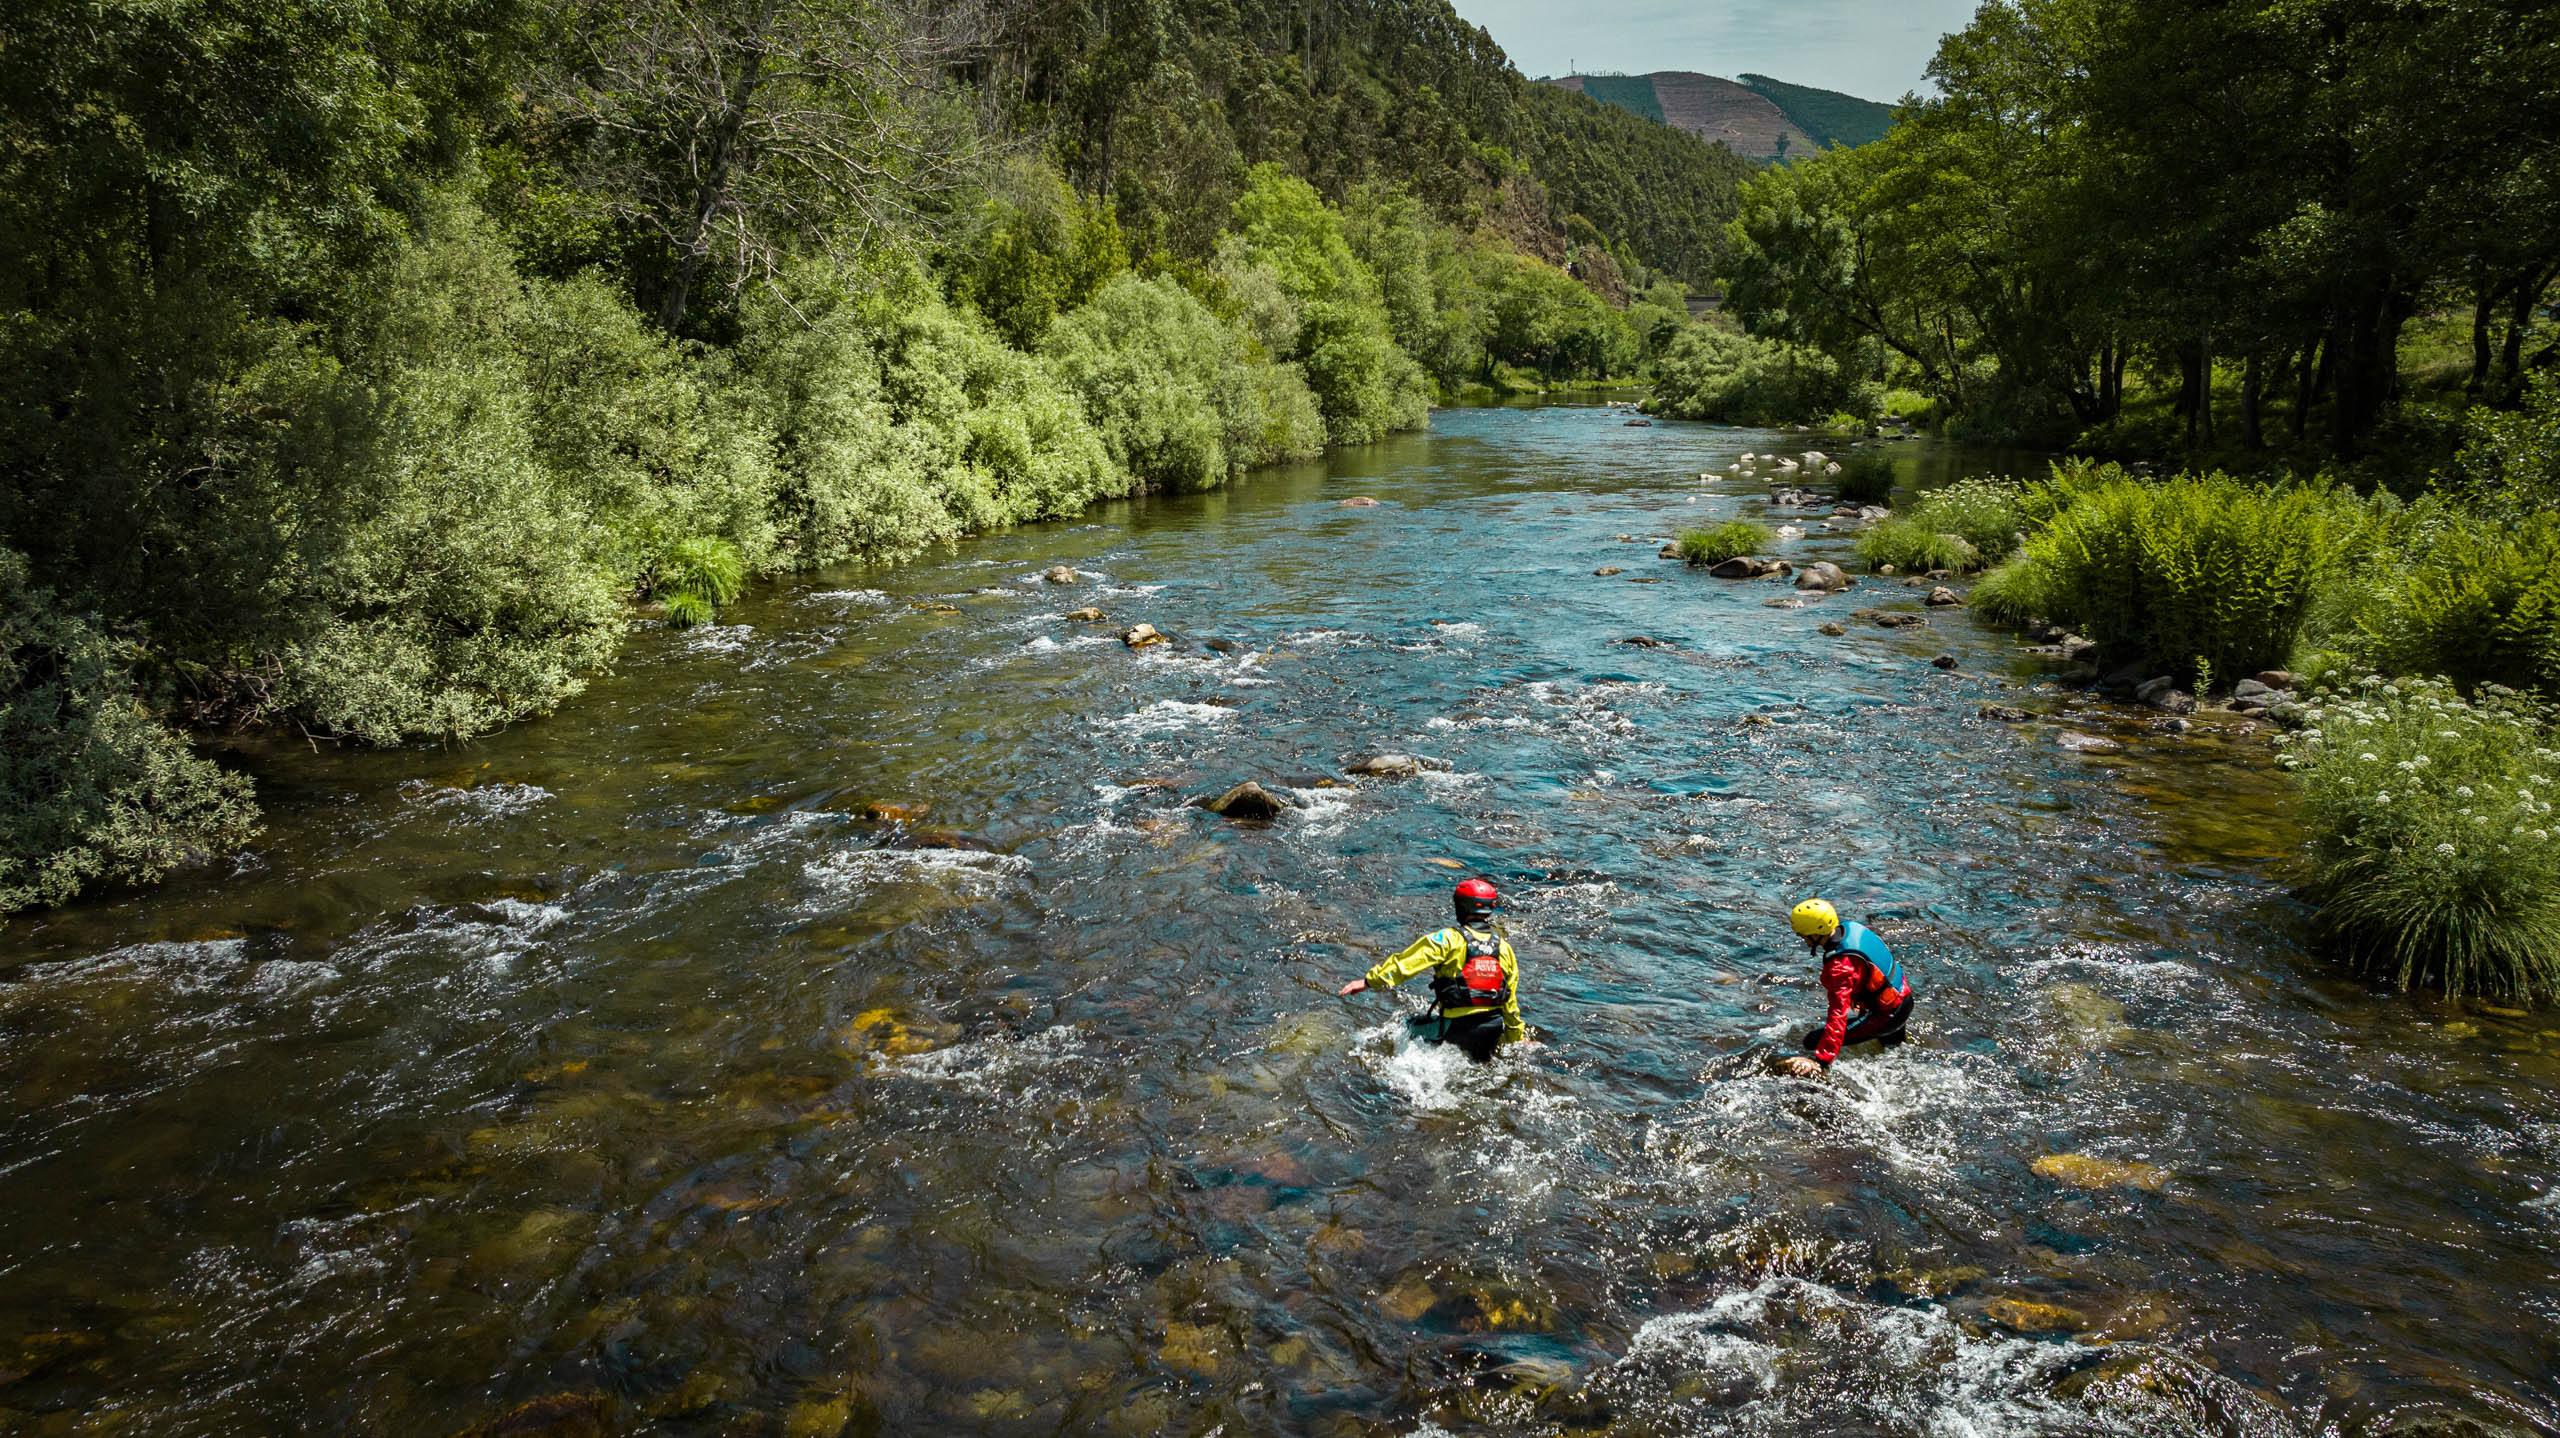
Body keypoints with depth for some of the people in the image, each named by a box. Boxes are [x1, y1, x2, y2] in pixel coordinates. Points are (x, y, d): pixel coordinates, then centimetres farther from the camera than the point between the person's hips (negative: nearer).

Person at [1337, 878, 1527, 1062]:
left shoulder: (1449, 939, -10)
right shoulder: (1504, 948, 5)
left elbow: (1407, 962, -17)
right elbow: (1510, 1001, 11)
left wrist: (1370, 980, -14)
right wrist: (1517, 1038, 23)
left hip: (1455, 1027, -5)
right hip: (1492, 1029, 5)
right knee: (1482, 1062, 32)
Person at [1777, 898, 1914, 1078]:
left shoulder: (1839, 968, -33)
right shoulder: (1852, 928, -8)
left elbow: (1838, 1014, -40)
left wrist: (1821, 1060, -45)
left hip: (1887, 1016, -9)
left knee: (1813, 1042, -15)